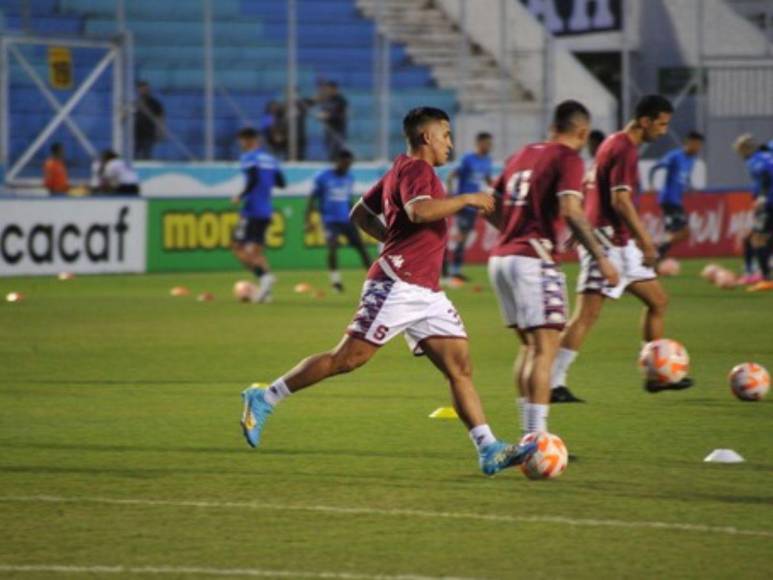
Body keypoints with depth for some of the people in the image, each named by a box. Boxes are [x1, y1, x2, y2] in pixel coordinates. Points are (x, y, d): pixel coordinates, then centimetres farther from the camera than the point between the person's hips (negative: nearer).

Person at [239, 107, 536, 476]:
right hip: (397, 285, -10)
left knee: (460, 366, -1)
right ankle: (264, 399, 1)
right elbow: (418, 210, -28)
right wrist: (466, 200, -18)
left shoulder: (400, 171, 22)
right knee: (349, 358, -9)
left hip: (425, 293, 10)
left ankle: (489, 451, -7)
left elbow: (360, 214, 28)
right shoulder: (415, 169, -7)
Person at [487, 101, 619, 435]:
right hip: (533, 260, -8)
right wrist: (600, 257, -18)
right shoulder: (568, 159, -6)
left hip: (500, 257, 8)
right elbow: (570, 211, -20)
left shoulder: (522, 155, 17)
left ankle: (528, 434, 17)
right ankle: (537, 437, -16)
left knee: (529, 346, 17)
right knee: (545, 348, -8)